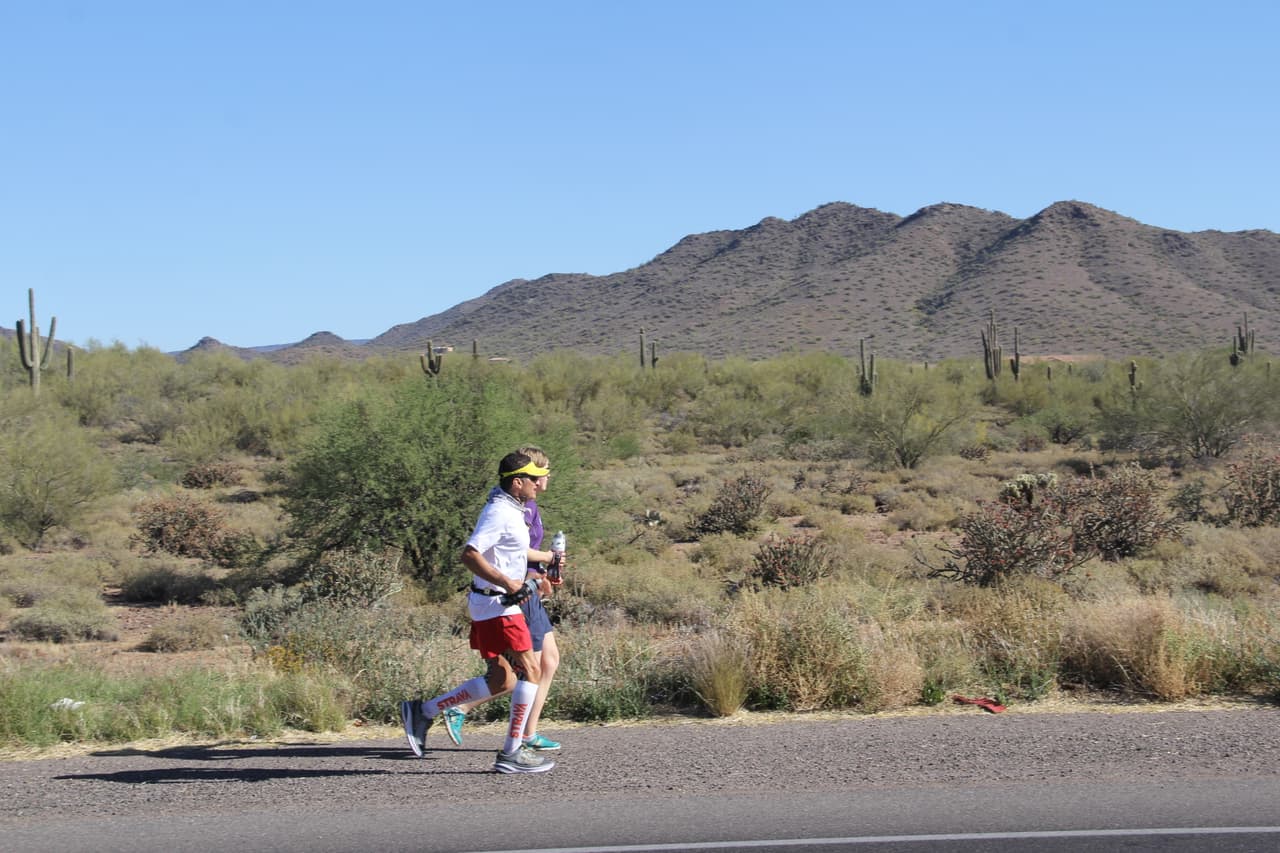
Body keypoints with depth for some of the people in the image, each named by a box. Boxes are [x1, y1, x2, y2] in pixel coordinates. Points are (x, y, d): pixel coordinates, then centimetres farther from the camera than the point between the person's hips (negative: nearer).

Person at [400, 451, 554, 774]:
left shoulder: (508, 510, 15)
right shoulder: (500, 513, -17)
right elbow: (470, 555, -26)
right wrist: (509, 584, -24)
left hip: (494, 605, 10)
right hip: (497, 605, -10)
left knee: (500, 681, 12)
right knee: (530, 672, -7)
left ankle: (422, 712, 15)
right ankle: (511, 753, -3)